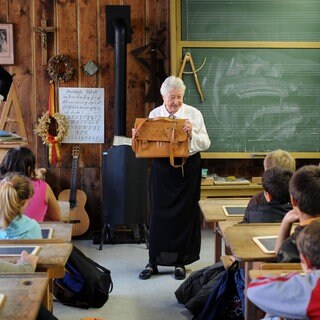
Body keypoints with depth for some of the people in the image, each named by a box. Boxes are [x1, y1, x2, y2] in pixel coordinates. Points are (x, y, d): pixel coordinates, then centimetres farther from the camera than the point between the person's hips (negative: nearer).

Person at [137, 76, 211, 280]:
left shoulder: (194, 114, 1)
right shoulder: (154, 115, 5)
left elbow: (206, 143, 0)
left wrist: (192, 134, -18)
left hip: (188, 168, 0)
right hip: (162, 168, 1)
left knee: (186, 215, 4)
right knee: (159, 214, 2)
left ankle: (180, 262, 18)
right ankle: (154, 262, 14)